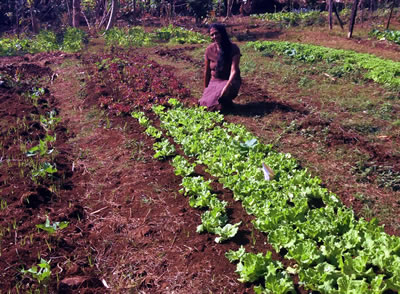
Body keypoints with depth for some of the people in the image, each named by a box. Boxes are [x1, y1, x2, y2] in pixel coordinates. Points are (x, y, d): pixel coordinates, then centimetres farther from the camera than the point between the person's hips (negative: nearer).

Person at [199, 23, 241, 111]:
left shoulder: (233, 48, -12)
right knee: (205, 105, -18)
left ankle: (227, 102, 0)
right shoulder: (210, 49, -1)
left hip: (230, 80, -3)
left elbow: (234, 70, -20)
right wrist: (205, 90, 12)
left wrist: (227, 86, -36)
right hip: (214, 80, 3)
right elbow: (207, 71, 7)